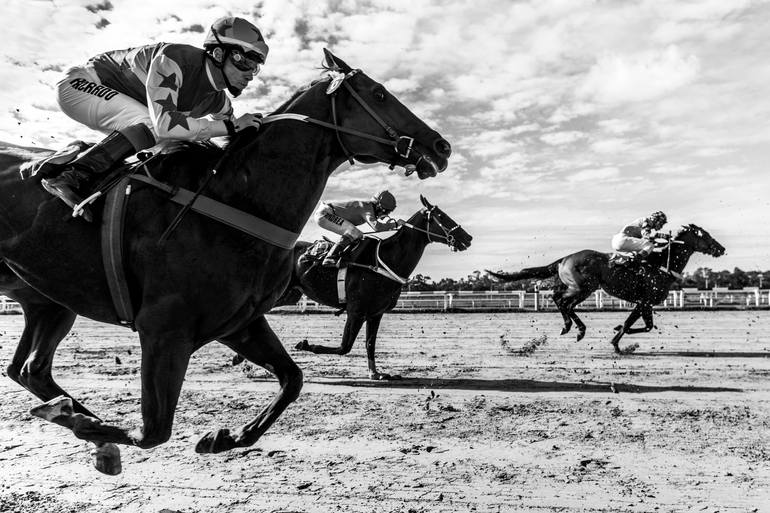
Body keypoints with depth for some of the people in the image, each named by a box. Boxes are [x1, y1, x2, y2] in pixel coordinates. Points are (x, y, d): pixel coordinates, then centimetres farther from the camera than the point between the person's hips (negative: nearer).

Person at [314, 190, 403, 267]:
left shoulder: (370, 206, 7)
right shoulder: (367, 208, -20)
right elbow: (376, 227, -35)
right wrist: (395, 224, -24)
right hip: (324, 213, -9)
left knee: (358, 235, 11)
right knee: (353, 233, -22)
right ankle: (329, 259, -22)